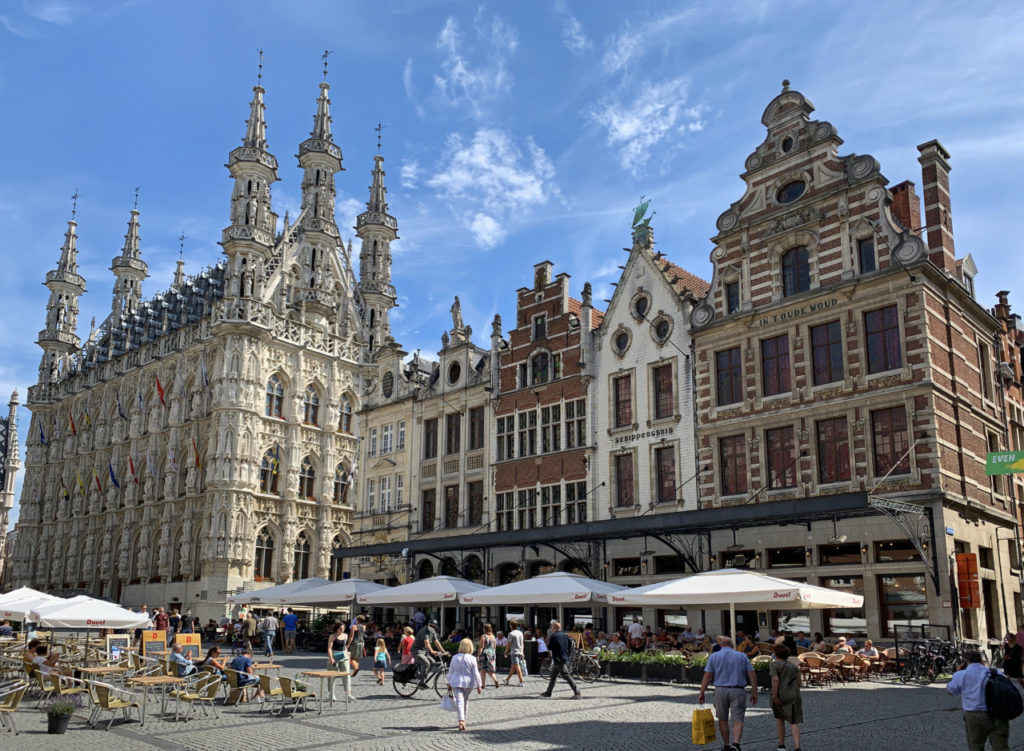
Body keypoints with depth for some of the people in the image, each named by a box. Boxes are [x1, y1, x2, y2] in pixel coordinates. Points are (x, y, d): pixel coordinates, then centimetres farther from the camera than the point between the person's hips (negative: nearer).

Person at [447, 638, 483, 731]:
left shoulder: (455, 658, -1)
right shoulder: (472, 659, -9)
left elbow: (450, 671, 6)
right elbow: (476, 673, -8)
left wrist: (449, 684, 16)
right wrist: (479, 685, -1)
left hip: (456, 682, 0)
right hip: (468, 683, 0)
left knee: (459, 701, -4)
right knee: (465, 700, 19)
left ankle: (461, 721, -20)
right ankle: (463, 719, 31)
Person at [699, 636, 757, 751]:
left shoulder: (714, 656, 4)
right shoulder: (742, 656, 7)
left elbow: (707, 676, -2)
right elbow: (752, 676, 1)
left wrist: (701, 693, 0)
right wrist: (754, 693, 5)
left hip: (720, 690, 0)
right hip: (738, 691, 0)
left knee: (723, 719, 15)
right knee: (737, 720, -1)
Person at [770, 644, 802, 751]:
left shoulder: (774, 664, -4)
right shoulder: (793, 666, 11)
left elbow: (775, 680, -17)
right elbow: (798, 682, 10)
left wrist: (774, 696, -18)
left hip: (780, 696, -3)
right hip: (794, 696, 3)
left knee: (780, 718, 19)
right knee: (794, 722, -1)